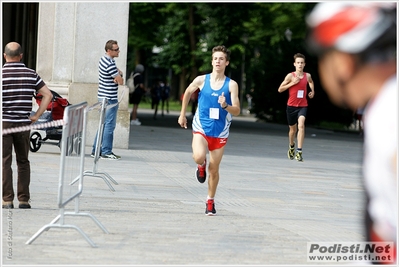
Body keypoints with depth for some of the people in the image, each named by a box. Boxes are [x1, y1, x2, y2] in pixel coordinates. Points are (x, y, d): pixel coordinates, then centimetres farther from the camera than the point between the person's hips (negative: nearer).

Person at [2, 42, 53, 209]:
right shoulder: (31, 74, 3)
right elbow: (48, 95, -1)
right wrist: (36, 115, 2)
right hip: (23, 124, 3)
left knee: (5, 162, 1)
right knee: (23, 162, 13)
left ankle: (7, 200, -3)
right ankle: (24, 200, 13)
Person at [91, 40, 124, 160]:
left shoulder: (104, 59, 12)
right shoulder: (110, 64, -20)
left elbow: (119, 71, 18)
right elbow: (121, 81, -16)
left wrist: (119, 73, -3)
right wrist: (119, 77, 4)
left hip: (103, 97, 10)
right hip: (110, 98, -10)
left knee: (104, 124, 14)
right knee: (109, 125, -5)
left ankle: (96, 150, 17)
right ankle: (106, 152, -3)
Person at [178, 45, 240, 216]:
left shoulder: (231, 85, -6)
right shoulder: (201, 80, -3)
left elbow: (236, 111, -10)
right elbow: (187, 93, 16)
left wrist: (225, 106, -31)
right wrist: (182, 115, 21)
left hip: (220, 132, 1)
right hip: (201, 128, 0)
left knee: (214, 169, 7)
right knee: (199, 157, -28)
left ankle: (210, 201, 26)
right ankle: (201, 166, 10)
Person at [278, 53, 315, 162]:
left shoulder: (307, 76, 1)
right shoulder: (290, 76, -7)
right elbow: (280, 89, -6)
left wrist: (312, 91, 10)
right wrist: (292, 83, -15)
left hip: (303, 106, 0)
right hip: (291, 105, 0)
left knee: (301, 125, -23)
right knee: (293, 129, 14)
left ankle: (299, 152, -25)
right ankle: (291, 147, 44)